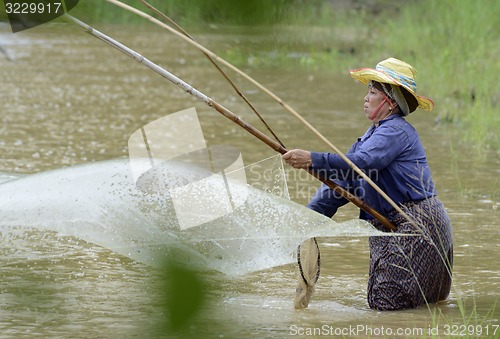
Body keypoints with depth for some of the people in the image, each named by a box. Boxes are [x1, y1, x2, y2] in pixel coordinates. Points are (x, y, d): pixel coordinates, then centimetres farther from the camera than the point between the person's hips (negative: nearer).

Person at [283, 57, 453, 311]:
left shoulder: (397, 131, -14)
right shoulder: (373, 134, 17)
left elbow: (360, 164, -30)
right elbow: (342, 181, 13)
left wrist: (312, 160, -39)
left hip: (416, 226, -10)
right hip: (390, 227, 10)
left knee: (384, 302, -11)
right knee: (381, 300, 14)